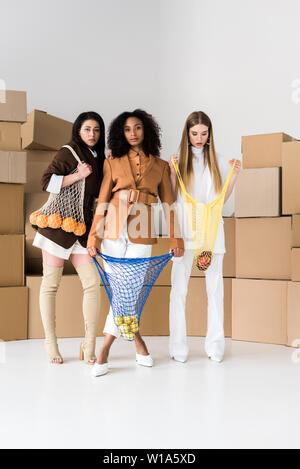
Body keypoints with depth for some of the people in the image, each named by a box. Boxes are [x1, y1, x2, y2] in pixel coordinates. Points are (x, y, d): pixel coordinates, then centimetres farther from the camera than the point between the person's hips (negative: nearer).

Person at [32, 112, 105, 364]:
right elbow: (47, 182, -9)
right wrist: (78, 175, -14)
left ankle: (89, 344, 4)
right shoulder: (68, 152, -2)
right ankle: (51, 344, 14)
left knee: (93, 283, -5)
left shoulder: (100, 160, 17)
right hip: (59, 224, -5)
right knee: (50, 284, 1)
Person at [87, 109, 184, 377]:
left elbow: (168, 203, 11)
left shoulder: (160, 166, 12)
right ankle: (138, 341, 22)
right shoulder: (113, 163, 10)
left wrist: (175, 238, 5)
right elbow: (102, 201, 6)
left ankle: (104, 351, 7)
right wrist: (94, 237, 0)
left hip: (141, 234, 0)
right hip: (113, 229, 1)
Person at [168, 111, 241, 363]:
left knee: (215, 288, 3)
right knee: (179, 288, -4)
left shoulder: (218, 162, 11)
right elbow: (172, 198, 5)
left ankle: (215, 345, 13)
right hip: (185, 230, -1)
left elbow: (221, 200, 12)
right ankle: (178, 347, 4)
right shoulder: (179, 160, 6)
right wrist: (173, 174, -8)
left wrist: (234, 177, 0)